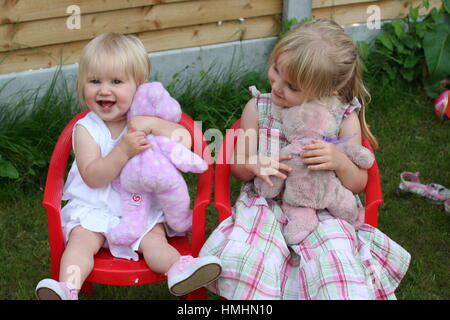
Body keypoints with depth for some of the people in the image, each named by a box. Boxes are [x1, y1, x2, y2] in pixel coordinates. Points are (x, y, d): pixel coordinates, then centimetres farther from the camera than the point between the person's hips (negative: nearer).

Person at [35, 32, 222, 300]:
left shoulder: (146, 118, 3)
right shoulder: (86, 129, -5)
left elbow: (184, 140, -8)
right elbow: (92, 177, -17)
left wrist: (152, 124, -22)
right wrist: (124, 150, -29)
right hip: (95, 208, -1)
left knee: (153, 238, -23)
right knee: (81, 239, -24)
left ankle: (179, 270, -47)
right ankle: (68, 288, -40)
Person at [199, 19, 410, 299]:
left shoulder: (345, 119, -5)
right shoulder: (258, 108, -2)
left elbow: (358, 184, 1)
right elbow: (238, 166, 8)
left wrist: (340, 162, -22)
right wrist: (253, 164, -17)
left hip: (322, 209, -1)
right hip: (266, 203, 1)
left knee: (336, 258, -30)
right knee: (244, 257, -28)